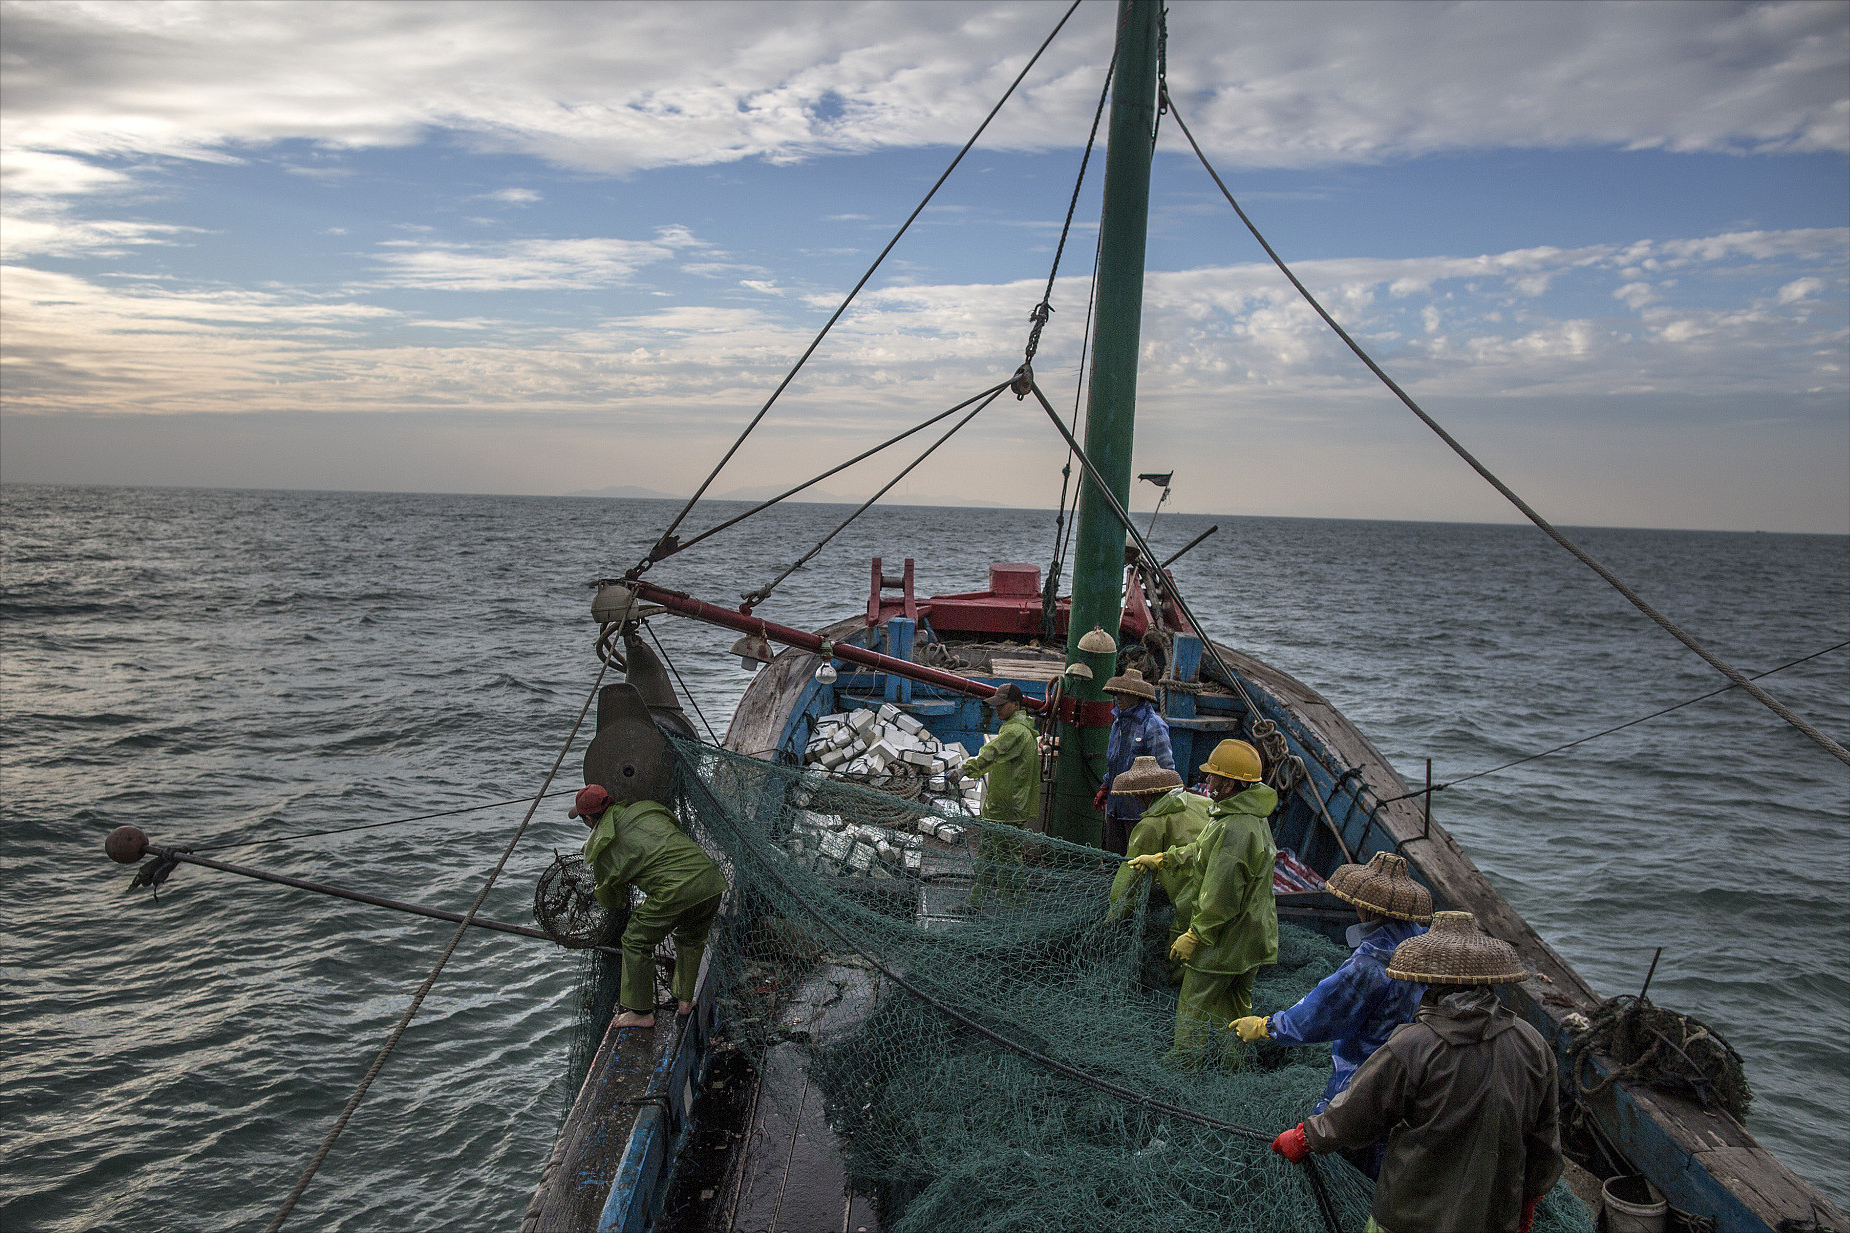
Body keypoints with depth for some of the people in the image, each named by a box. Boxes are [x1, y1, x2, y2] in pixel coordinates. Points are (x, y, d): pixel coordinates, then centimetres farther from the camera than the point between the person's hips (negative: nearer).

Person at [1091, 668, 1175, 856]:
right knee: (1113, 855, 15)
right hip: (1115, 804, 8)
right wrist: (1105, 788, 24)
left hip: (1140, 806, -8)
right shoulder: (1119, 721, 10)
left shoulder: (1153, 726, -16)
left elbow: (1165, 770, -15)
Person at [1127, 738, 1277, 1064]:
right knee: (1236, 1007, 21)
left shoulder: (1234, 830, -29)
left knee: (1193, 1009, 4)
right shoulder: (1252, 817, 6)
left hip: (1224, 938, -10)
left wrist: (1194, 936, -19)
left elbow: (1222, 897, -28)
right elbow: (1199, 853, 20)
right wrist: (1160, 859, 23)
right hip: (1252, 938, 10)